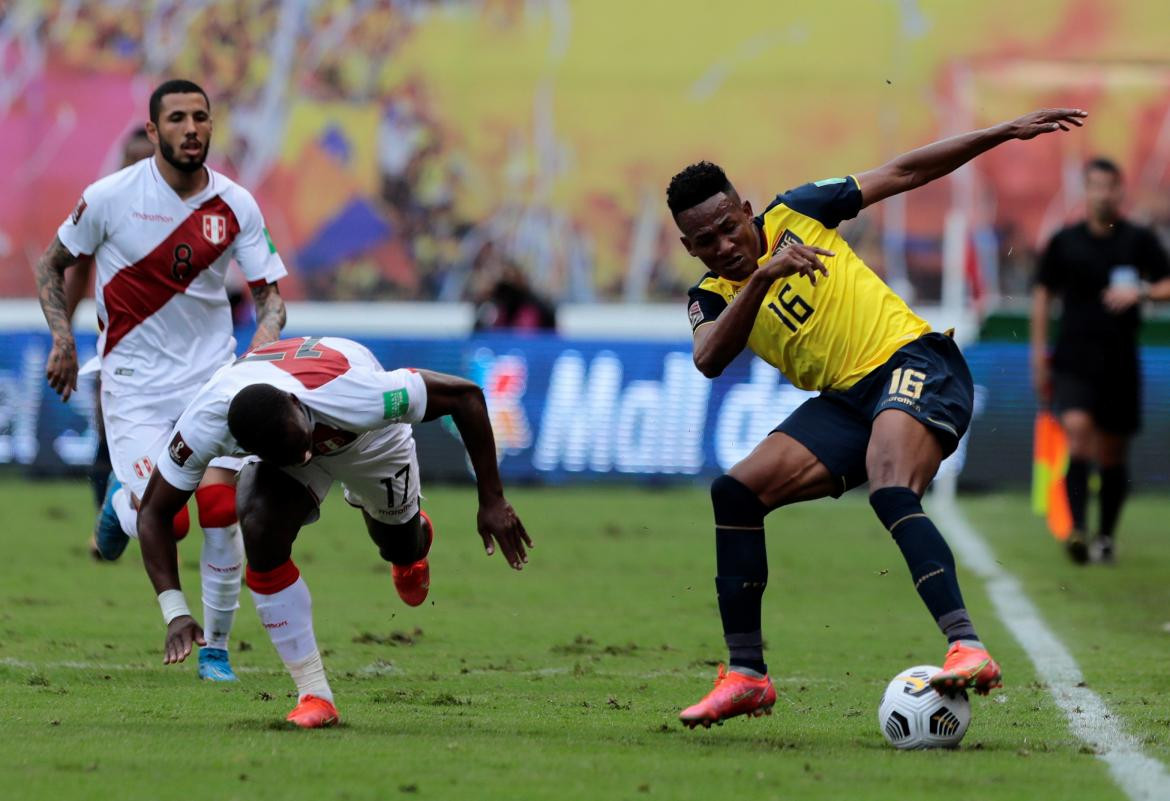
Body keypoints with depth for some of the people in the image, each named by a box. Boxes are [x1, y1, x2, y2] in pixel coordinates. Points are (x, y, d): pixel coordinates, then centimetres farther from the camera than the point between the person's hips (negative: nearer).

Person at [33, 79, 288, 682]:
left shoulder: (236, 206, -3)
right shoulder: (112, 197, -9)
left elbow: (270, 293, 2)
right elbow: (52, 265, 5)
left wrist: (262, 342, -19)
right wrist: (62, 339, -8)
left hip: (212, 376, 2)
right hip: (135, 382, -2)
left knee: (221, 513, -10)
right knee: (164, 522, -14)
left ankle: (215, 649, 9)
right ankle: (120, 503, 25)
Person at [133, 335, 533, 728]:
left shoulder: (354, 398, -46)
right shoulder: (205, 423, -40)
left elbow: (465, 395, -33)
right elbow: (154, 513, -28)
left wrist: (492, 500, -30)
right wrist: (176, 612, -39)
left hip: (369, 440, 0)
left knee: (400, 547, 18)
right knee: (261, 534, -28)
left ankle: (416, 534, 60)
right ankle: (314, 695, -18)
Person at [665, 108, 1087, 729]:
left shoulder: (792, 215, 1)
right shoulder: (711, 298, 7)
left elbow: (903, 174, 6)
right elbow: (709, 360, -16)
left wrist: (1007, 132, 1)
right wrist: (761, 278, -27)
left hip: (913, 360, -6)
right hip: (845, 403, 6)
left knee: (892, 494, -32)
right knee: (736, 493, -4)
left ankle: (968, 649, -46)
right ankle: (745, 675, 3)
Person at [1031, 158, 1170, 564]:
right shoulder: (1065, 241, 5)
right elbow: (1042, 293, 12)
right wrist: (1039, 352, 9)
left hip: (1120, 362, 1)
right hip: (1074, 359, -1)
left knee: (1112, 454, 5)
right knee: (1078, 430, -23)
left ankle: (1106, 536, 19)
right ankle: (1077, 527, -28)